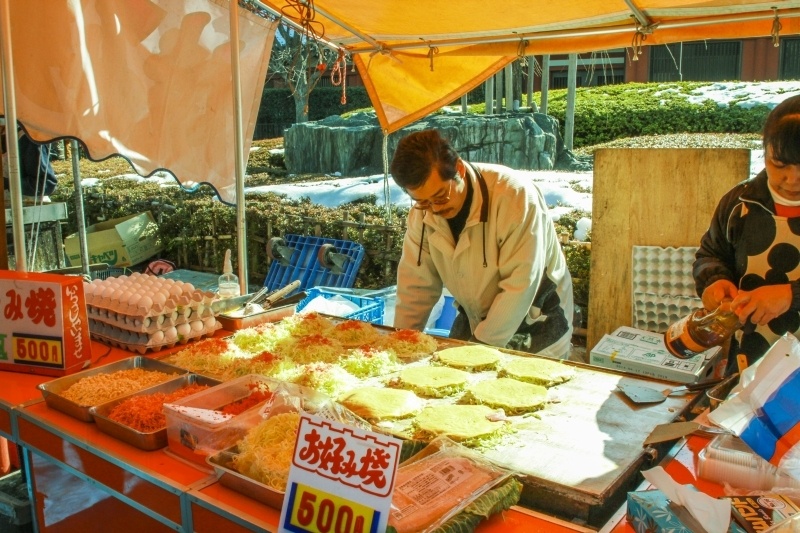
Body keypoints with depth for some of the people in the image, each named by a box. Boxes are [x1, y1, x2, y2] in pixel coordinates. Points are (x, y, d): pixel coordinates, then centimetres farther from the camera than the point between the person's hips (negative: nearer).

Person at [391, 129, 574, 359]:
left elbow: (519, 286, -27)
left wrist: (483, 346, -24)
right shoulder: (422, 210, -10)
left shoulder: (516, 195, -28)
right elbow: (416, 284, -4)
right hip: (473, 321, 4)